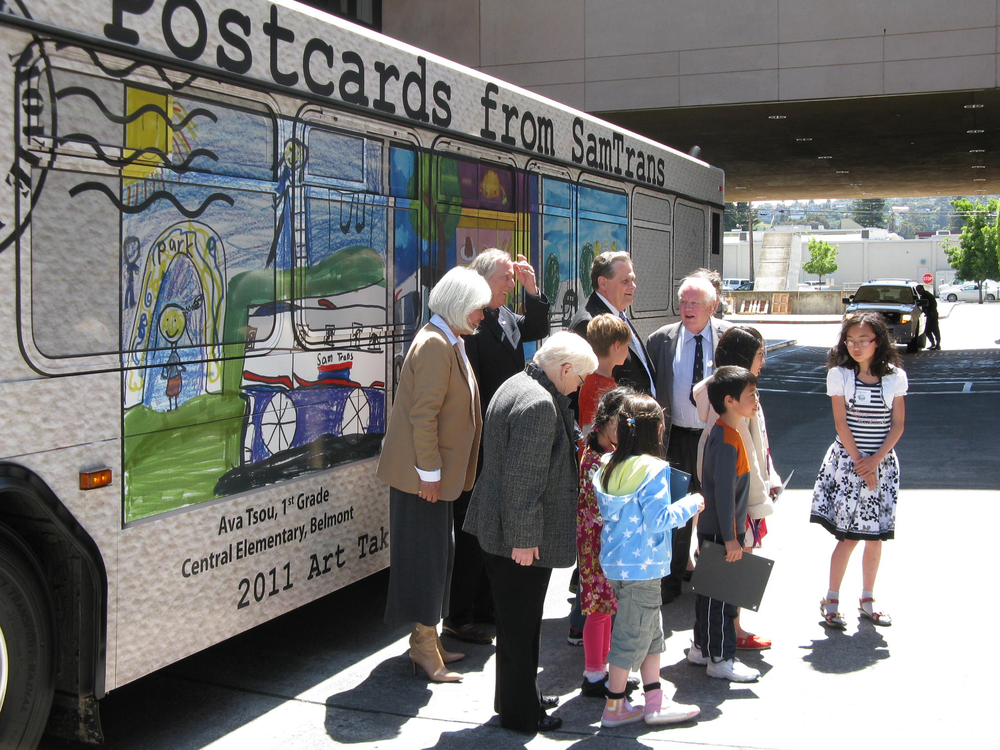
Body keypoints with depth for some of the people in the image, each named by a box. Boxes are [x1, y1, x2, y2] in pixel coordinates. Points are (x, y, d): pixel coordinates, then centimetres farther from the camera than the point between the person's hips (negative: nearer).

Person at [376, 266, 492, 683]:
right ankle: (424, 646, 9)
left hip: (440, 470, 10)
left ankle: (427, 638, 25)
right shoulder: (434, 344, -18)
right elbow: (423, 414, -22)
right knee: (426, 554, -2)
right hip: (423, 474, -10)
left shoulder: (450, 342, 13)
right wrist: (429, 472, -20)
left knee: (438, 552, 15)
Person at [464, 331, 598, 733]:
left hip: (496, 529, 11)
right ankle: (520, 714, 17)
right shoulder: (539, 404, -23)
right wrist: (524, 538, -22)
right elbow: (522, 478, -26)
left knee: (514, 621, 21)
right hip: (522, 537, -11)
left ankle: (518, 698, 36)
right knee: (520, 625, 3)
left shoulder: (516, 386, 11)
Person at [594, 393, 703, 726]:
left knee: (651, 631, 18)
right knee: (632, 635, 4)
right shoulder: (653, 469, -19)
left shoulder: (609, 465, 4)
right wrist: (689, 505, -5)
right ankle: (614, 707, 15)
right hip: (641, 566, -8)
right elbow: (657, 520, -20)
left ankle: (655, 702, 24)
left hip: (616, 561, 8)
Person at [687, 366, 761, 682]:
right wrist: (730, 537, -21)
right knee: (721, 596, 0)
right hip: (720, 533, -10)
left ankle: (701, 647, 28)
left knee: (710, 592, 18)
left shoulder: (722, 432, 9)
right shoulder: (727, 441, -22)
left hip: (713, 529, 10)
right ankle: (720, 659, 9)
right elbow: (724, 493, -24)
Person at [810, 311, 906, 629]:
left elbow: (898, 425, 0)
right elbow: (841, 423, -5)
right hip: (847, 460, -2)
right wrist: (859, 462, -11)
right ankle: (831, 601, 10)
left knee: (875, 536, 8)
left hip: (882, 463, 2)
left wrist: (874, 462, -10)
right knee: (849, 536, -3)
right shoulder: (839, 374, -4)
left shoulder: (895, 377, 0)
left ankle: (867, 601, 23)